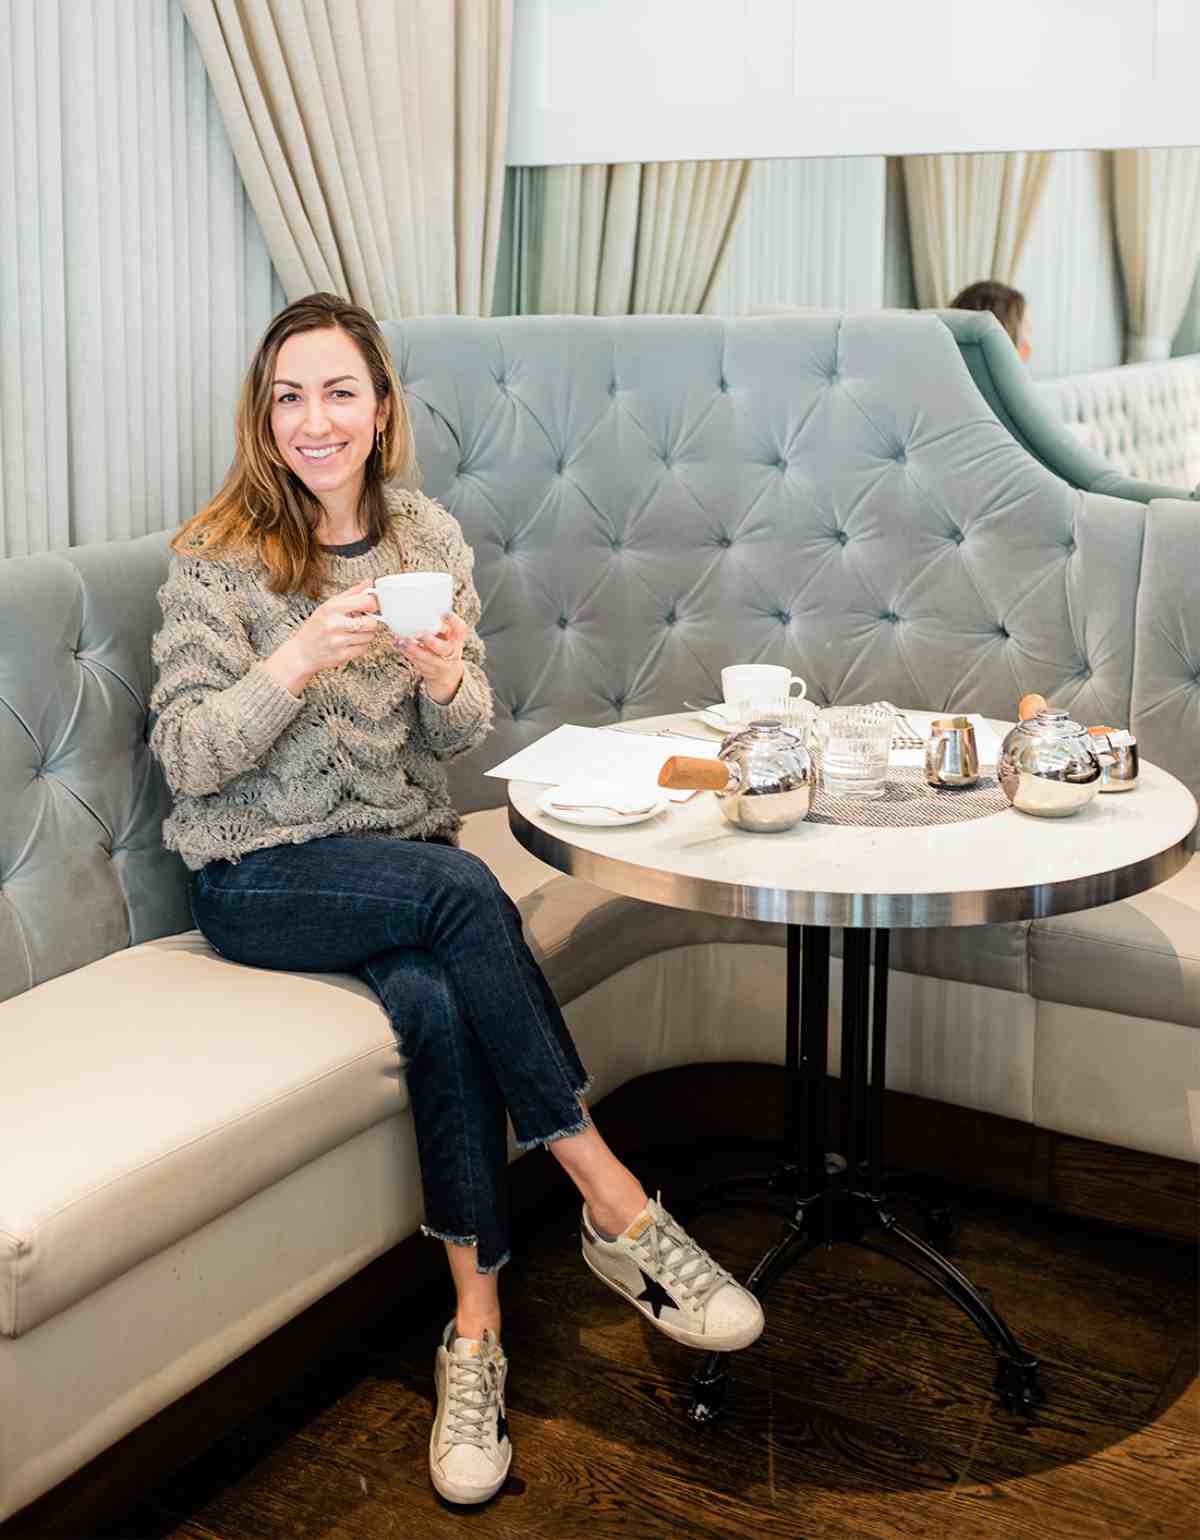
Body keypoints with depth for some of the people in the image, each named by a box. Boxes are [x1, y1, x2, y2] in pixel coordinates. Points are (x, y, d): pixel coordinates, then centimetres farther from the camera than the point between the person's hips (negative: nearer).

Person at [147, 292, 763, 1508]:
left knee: (435, 999, -30)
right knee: (459, 887, -32)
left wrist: (447, 683, -18)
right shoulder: (214, 558, -6)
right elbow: (185, 760, -12)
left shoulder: (431, 538, 7)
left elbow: (462, 738, 7)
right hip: (256, 873, -3)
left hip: (402, 851, 4)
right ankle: (617, 1209, -24)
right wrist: (300, 661, -28)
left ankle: (475, 1329, -20)